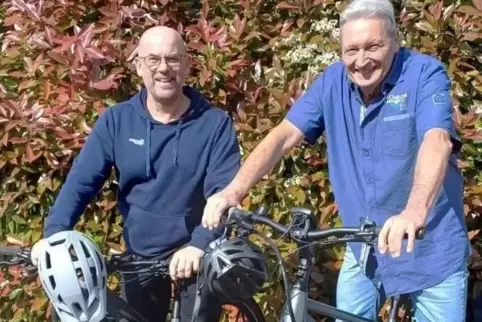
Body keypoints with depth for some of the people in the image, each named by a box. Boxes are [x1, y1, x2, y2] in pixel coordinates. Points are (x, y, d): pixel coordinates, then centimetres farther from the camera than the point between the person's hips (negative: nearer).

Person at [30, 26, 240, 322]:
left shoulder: (215, 124, -10)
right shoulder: (116, 120, -5)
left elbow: (224, 192, -17)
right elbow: (81, 181, -8)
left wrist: (199, 244, -33)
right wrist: (54, 233, -24)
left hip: (199, 256, -2)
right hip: (141, 257, 2)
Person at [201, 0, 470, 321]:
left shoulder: (425, 73, -16)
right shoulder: (333, 81, -3)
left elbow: (437, 140, -32)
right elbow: (284, 135, -9)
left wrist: (414, 212, -50)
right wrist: (235, 190, -25)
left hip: (431, 251, -3)